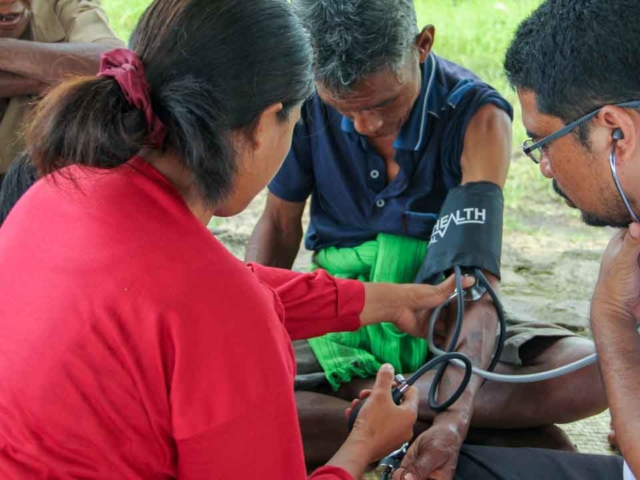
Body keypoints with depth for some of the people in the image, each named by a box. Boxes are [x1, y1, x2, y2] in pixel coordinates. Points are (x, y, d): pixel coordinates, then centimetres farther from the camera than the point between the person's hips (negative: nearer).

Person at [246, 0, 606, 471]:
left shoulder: (476, 117, -20)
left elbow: (479, 277, -29)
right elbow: (280, 224, 3)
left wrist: (454, 420, -45)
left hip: (444, 325, -1)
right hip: (341, 326, 1)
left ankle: (360, 395, -21)